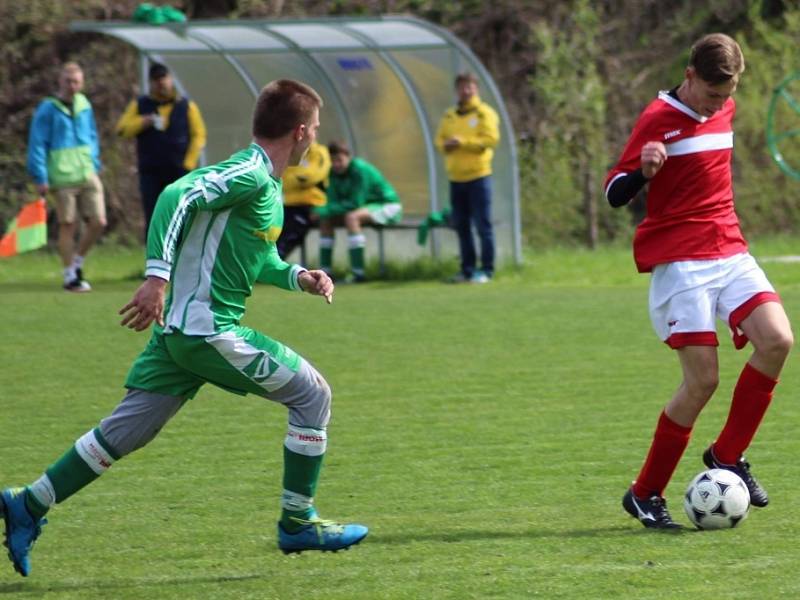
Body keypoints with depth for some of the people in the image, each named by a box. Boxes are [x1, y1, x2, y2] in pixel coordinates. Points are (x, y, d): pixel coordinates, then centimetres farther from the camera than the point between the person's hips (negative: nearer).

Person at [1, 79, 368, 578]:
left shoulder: (265, 183, 17)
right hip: (209, 330, -10)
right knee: (312, 393, 2)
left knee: (127, 430, 9)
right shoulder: (251, 175, -14)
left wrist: (298, 276, 10)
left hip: (177, 331, 10)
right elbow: (178, 196, -26)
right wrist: (158, 276, -31)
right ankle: (298, 523, 9)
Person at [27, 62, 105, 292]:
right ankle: (70, 276, 11)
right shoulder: (48, 109, -5)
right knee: (68, 225, 0)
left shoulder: (84, 105, 13)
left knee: (98, 222, 0)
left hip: (88, 176, 5)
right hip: (63, 177, -5)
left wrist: (95, 166, 15)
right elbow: (37, 144, -5)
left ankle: (78, 262, 22)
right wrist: (40, 177, -9)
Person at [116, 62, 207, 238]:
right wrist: (144, 122, -14)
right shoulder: (140, 105, 10)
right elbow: (122, 129, 2)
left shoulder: (187, 106, 7)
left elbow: (198, 135, 4)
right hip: (150, 173, 1)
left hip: (179, 172, -1)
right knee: (152, 220, -2)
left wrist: (188, 163, -6)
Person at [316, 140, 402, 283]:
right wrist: (324, 211, -28)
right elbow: (333, 202, -4)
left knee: (351, 217, -34)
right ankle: (325, 270, -2)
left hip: (388, 206, -8)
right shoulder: (334, 173, -2)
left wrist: (327, 210, -31)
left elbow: (356, 203, -28)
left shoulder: (360, 169, -25)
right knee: (326, 219, -3)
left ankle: (358, 273, -37)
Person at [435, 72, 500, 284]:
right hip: (456, 178, 6)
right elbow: (440, 139, 17)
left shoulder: (484, 113, -3)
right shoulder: (449, 115, 15)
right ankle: (467, 269, 15)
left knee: (483, 225, -5)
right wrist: (446, 145, -7)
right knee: (461, 225, 8)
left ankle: (486, 270, -1)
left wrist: (462, 142, -17)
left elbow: (491, 139, -13)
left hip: (478, 177, -6)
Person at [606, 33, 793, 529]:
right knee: (703, 380, -12)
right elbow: (614, 194, -11)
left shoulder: (724, 111, 12)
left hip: (730, 253, 6)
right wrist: (643, 171, -30)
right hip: (680, 261, -6)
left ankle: (728, 457, 1)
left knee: (777, 340, -16)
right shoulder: (659, 119, -8)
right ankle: (645, 495, 3)